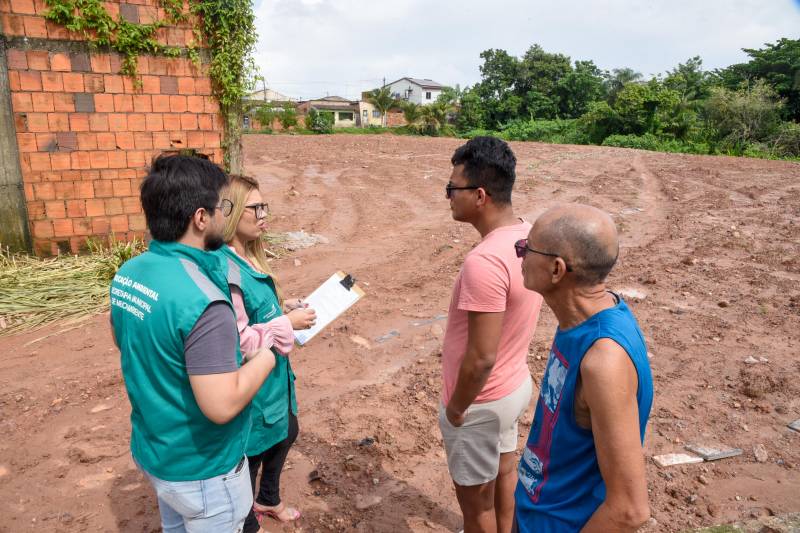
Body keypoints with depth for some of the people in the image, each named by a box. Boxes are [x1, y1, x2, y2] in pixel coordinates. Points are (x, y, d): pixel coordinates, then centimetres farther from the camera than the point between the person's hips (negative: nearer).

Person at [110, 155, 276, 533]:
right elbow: (222, 406, -33)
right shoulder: (202, 302, -34)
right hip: (200, 469, -8)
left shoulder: (128, 273, -7)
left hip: (150, 449, 8)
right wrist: (266, 356, -17)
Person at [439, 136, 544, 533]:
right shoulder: (529, 236, -4)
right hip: (515, 383, 9)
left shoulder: (484, 261, -34)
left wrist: (456, 407, -13)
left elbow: (481, 359, -29)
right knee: (503, 469, 29)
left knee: (475, 497, 15)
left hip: (481, 400, -9)